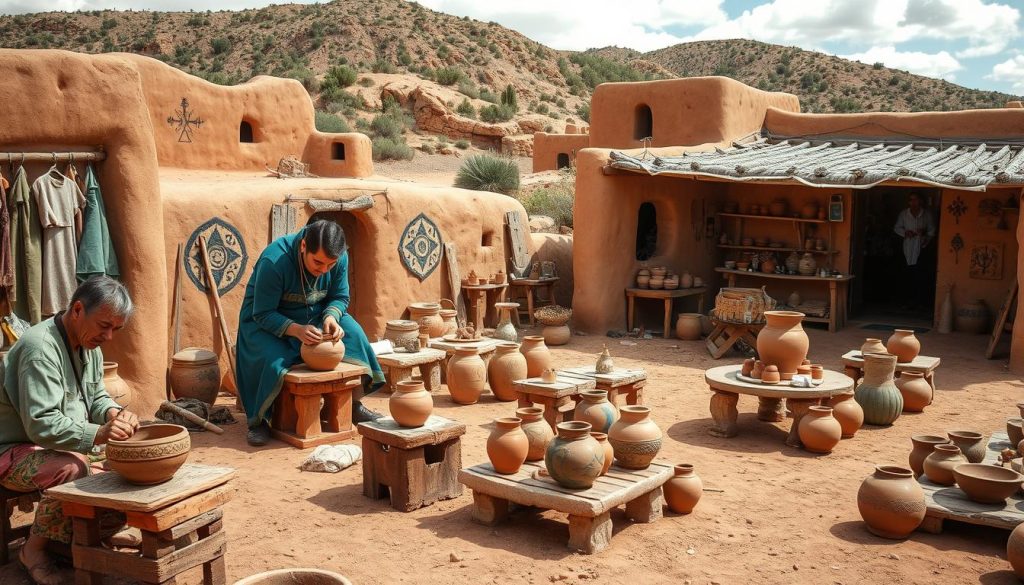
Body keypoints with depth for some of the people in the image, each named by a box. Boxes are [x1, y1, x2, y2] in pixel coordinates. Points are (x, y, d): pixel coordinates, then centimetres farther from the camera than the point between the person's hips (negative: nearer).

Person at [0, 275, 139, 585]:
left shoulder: (89, 345, 4)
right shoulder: (40, 347, -26)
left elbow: (96, 397, 13)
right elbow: (42, 424, -32)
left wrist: (114, 413, -11)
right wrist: (99, 433, -42)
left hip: (66, 444, 9)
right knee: (72, 469, -35)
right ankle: (34, 549, -14)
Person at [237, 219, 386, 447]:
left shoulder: (339, 258, -18)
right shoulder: (274, 261, -33)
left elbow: (340, 298, -5)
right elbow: (263, 315, -27)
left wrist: (331, 317, -28)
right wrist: (297, 330, -42)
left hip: (316, 314, 5)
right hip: (267, 321, -4)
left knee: (353, 335, -18)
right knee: (272, 359, -33)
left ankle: (355, 405, -3)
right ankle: (258, 420, -10)